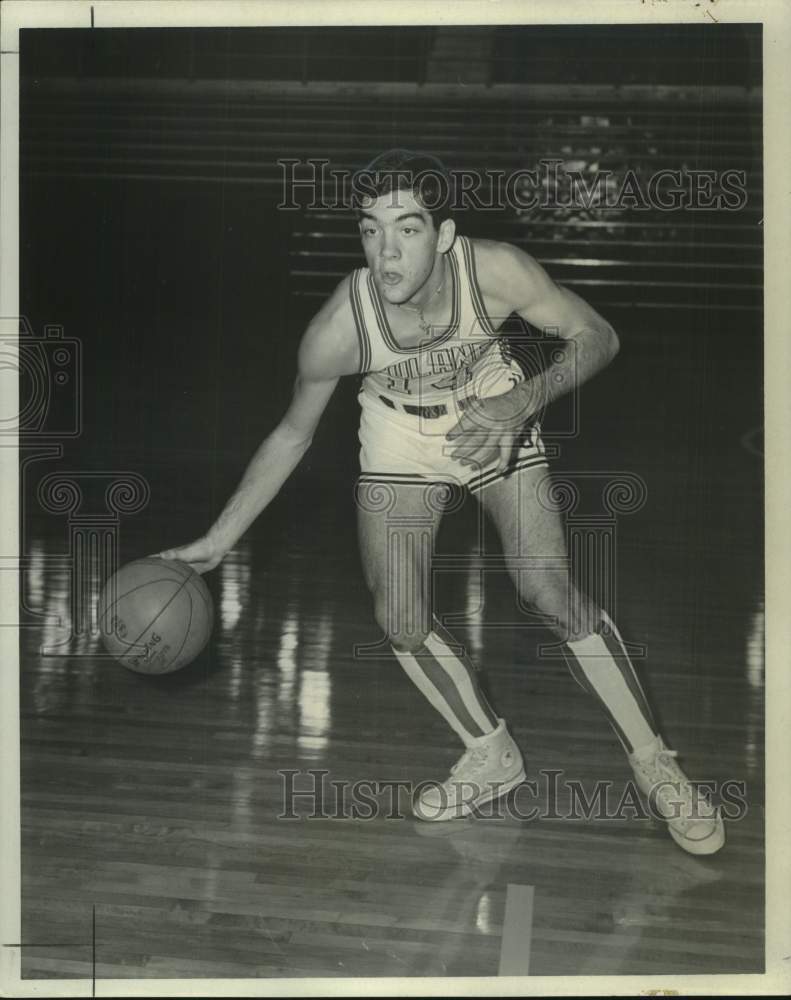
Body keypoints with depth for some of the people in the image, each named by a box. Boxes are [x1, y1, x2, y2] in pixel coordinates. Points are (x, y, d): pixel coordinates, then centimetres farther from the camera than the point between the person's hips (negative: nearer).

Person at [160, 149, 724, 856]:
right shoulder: (338, 329, -30)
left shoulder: (496, 271, -33)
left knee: (550, 592, -15)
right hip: (397, 438, 2)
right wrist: (218, 541, -11)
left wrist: (524, 402, -36)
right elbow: (292, 436, -13)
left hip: (495, 417, -1)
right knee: (402, 624, -4)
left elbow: (596, 335, -18)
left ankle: (654, 761, 4)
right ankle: (493, 758, 21)